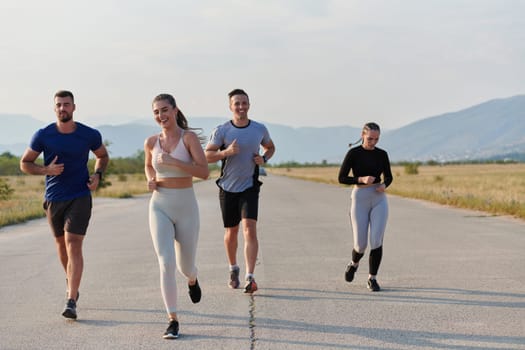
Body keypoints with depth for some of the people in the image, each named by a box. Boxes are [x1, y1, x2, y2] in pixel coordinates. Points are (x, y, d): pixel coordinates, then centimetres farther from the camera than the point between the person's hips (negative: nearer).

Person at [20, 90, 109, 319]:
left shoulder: (89, 135, -6)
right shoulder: (43, 136, -6)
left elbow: (103, 156, 14)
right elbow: (25, 163, 3)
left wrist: (97, 174, -6)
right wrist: (46, 170, -16)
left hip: (80, 198, -2)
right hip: (53, 199, 2)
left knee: (74, 246, -13)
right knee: (61, 244, 17)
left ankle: (71, 302, -16)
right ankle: (70, 282, 45)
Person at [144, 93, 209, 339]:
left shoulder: (189, 137, -7)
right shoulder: (151, 142, 3)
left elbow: (204, 172, -15)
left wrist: (173, 162, -24)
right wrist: (150, 180, 2)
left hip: (186, 206, -1)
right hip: (159, 207, 1)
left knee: (185, 266, 13)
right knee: (166, 264, -15)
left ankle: (192, 280, 52)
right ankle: (173, 320, -7)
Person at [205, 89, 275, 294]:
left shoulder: (260, 129, 1)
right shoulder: (222, 130, -5)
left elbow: (270, 147, 20)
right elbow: (206, 156, -5)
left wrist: (264, 158, -2)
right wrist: (226, 152, -22)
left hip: (249, 187, 0)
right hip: (228, 188, 1)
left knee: (250, 229, -16)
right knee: (231, 232, 12)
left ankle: (250, 278, -19)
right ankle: (233, 269, 36)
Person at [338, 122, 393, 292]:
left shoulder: (382, 154, 4)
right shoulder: (353, 153, -6)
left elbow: (389, 177, 15)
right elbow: (342, 178, -6)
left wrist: (384, 185, -8)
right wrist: (361, 179, -21)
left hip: (379, 200, 2)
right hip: (360, 199, -2)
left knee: (376, 241, -12)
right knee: (361, 244, -1)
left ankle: (372, 279, 3)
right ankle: (354, 263, 34)